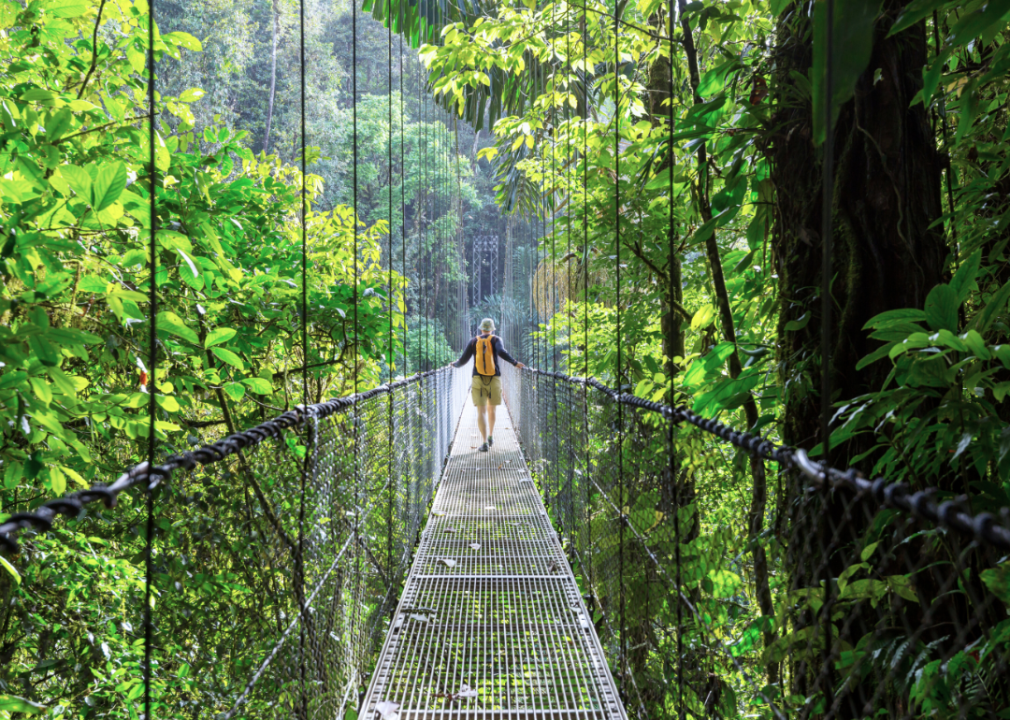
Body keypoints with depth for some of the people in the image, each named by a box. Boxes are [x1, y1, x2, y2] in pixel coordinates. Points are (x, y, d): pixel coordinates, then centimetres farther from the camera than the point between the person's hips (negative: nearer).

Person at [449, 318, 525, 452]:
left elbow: (463, 360, 6)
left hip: (478, 380, 0)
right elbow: (501, 352, -17)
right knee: (491, 409, 22)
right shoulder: (496, 340, 4)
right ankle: (491, 436, 32)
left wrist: (454, 365, 26)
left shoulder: (473, 342, 8)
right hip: (494, 380, 0)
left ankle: (485, 442, -18)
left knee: (481, 411, -6)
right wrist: (515, 363, -9)